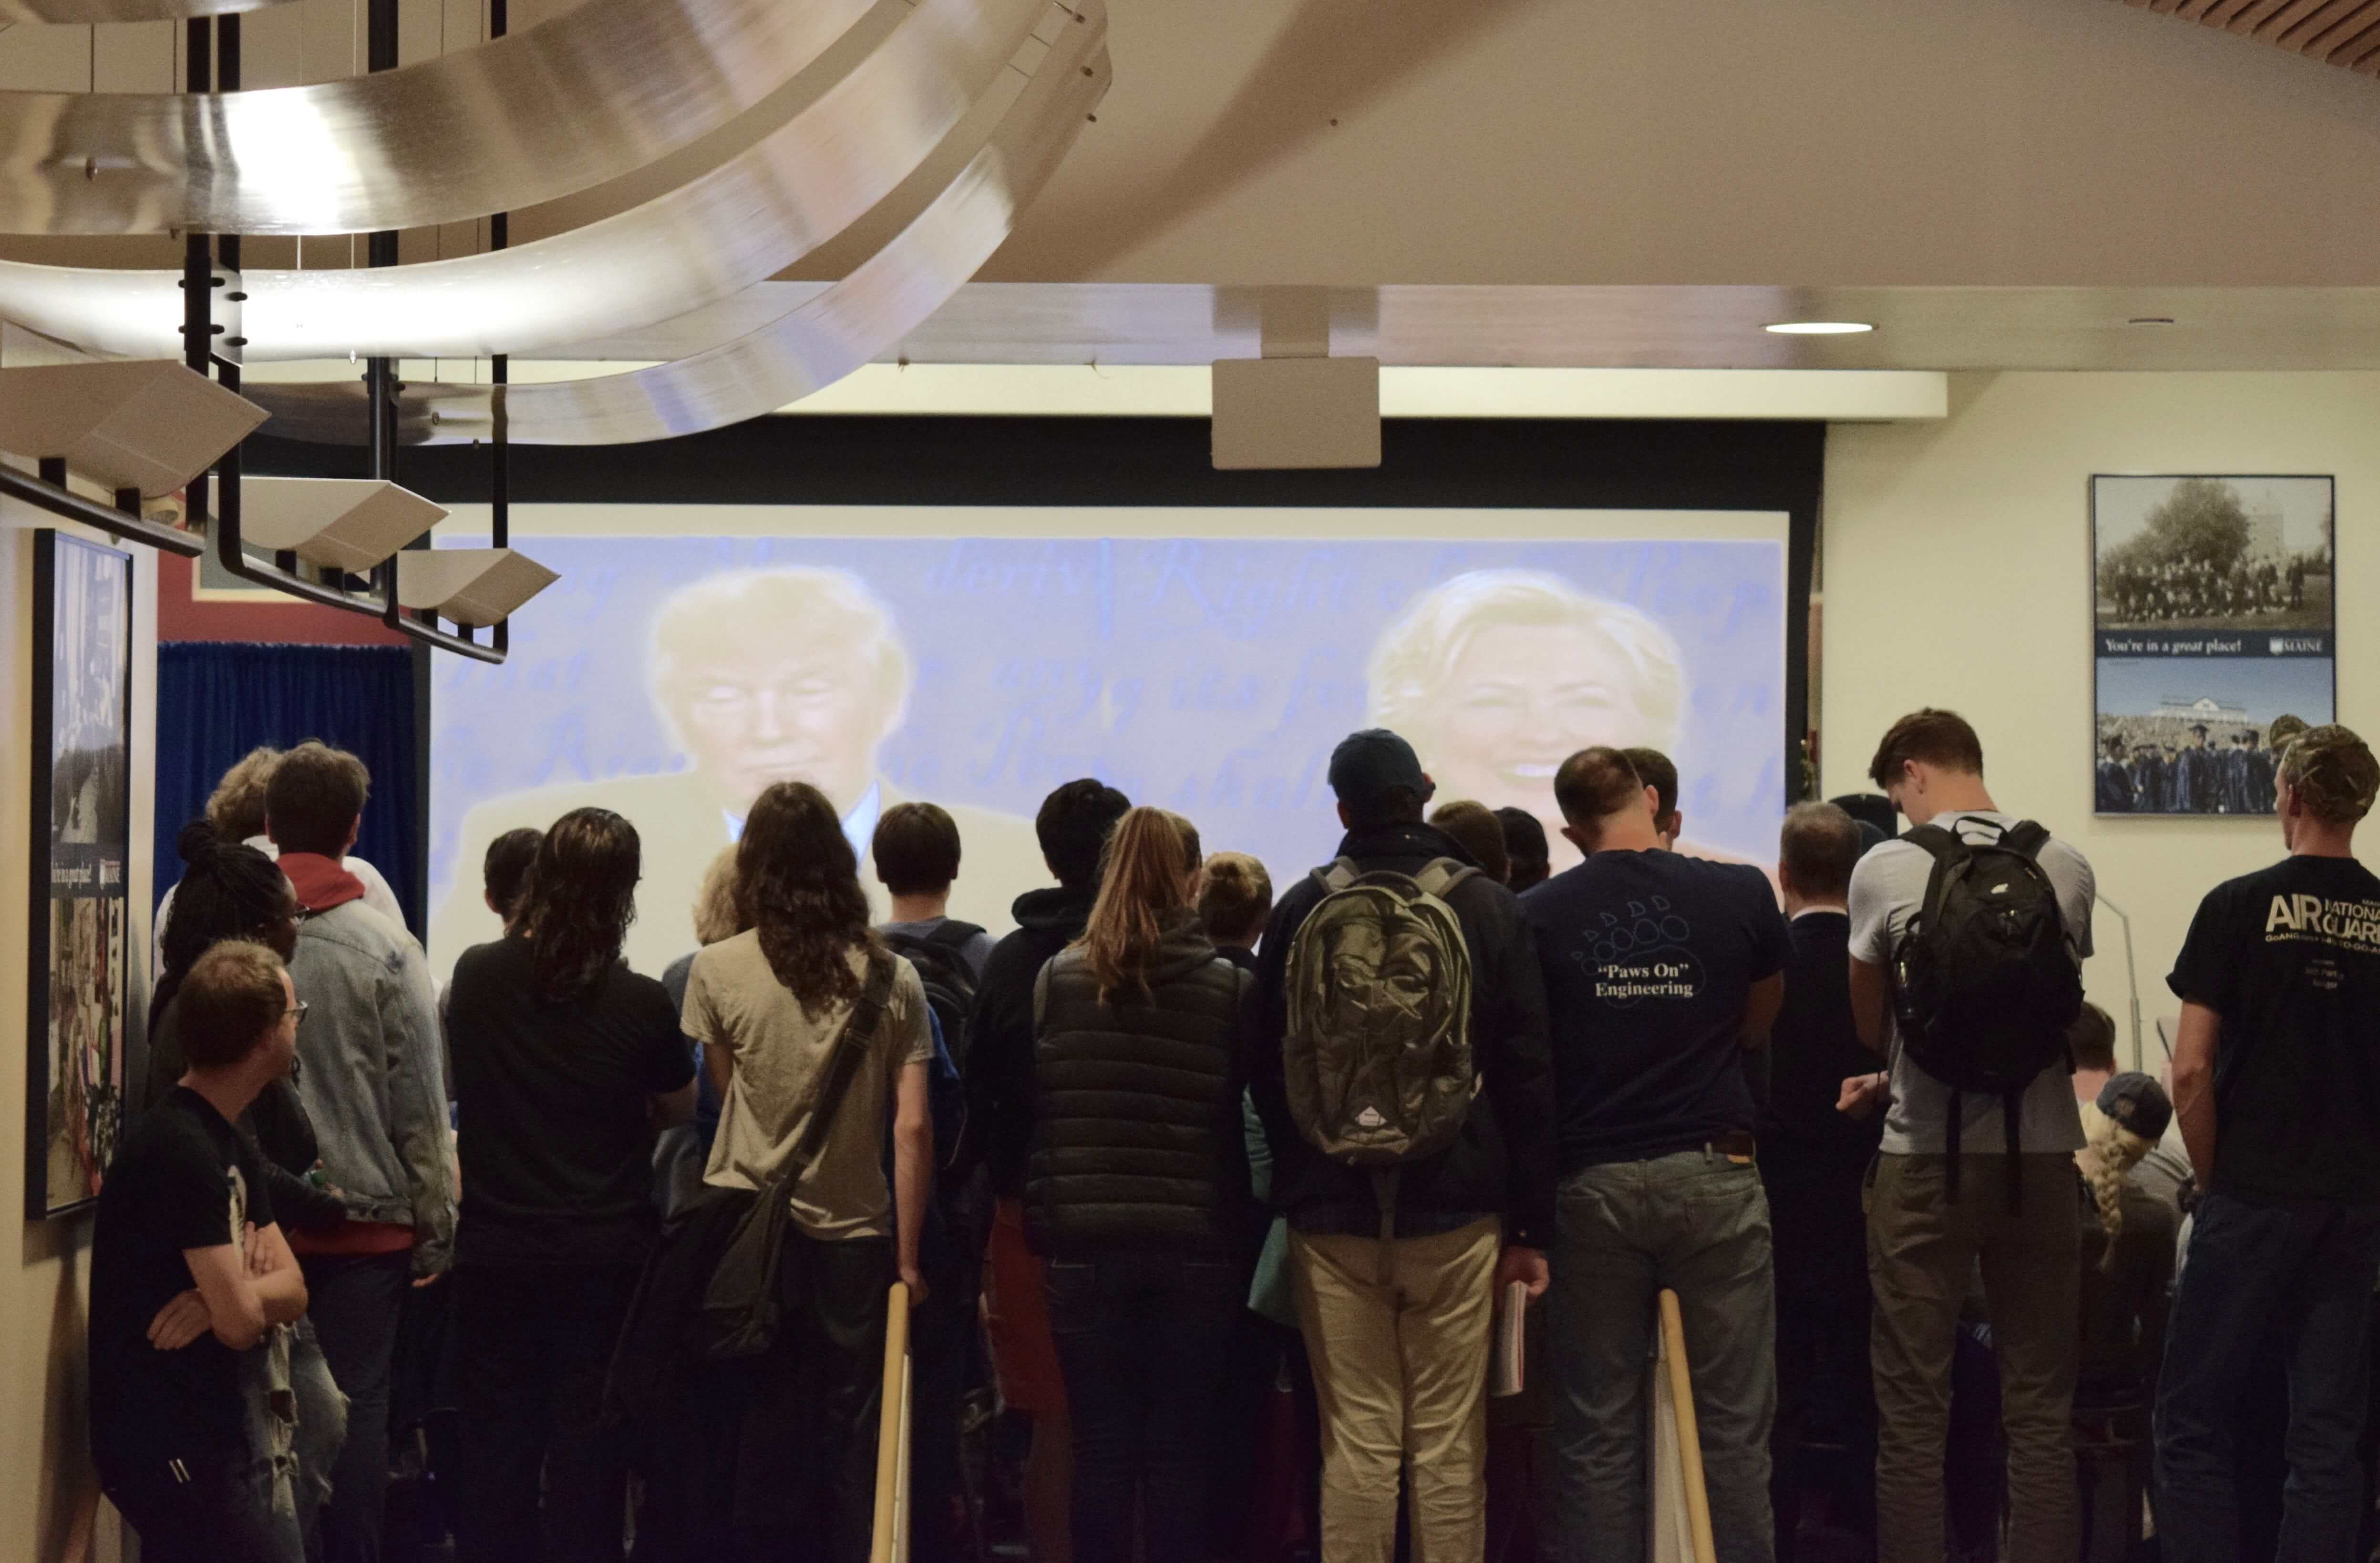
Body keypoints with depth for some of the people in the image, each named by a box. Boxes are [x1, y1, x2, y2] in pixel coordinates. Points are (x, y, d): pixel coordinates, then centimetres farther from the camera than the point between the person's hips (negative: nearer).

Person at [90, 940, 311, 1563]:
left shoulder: (232, 1143, 12)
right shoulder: (181, 1151, -20)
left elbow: (293, 1292, 6)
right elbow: (239, 1321, -23)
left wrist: (229, 1292, -15)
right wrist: (238, 1289, -1)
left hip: (223, 1430, 9)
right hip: (174, 1444, -9)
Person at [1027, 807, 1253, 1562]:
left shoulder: (1058, 980, 0)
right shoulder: (1231, 989, -2)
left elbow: (1026, 1113, 3)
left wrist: (1042, 1226, 10)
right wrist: (1241, 1243, 7)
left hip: (1087, 1248, 1)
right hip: (1196, 1251, -1)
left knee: (1101, 1449, 5)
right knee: (1181, 1453, 4)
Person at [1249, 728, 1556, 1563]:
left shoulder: (1299, 910, 2)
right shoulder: (1487, 906, 0)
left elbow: (1266, 1070, 9)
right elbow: (1529, 1075, 0)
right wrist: (1531, 1226, 4)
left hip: (1333, 1215, 1)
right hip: (1456, 1212, -1)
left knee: (1357, 1445, 3)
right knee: (1449, 1447, 2)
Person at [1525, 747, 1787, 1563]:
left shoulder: (1539, 915, -4)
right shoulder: (1741, 895, -3)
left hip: (1593, 1182, 0)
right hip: (1712, 1174, 0)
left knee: (1597, 1431, 6)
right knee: (1732, 1425, 4)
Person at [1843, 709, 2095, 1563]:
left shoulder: (1887, 869, -5)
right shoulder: (2067, 867, 3)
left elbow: (1869, 1026, 5)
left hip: (1928, 1159, -3)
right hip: (2041, 1154, 3)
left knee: (1912, 1411, 3)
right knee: (2039, 1410, 8)